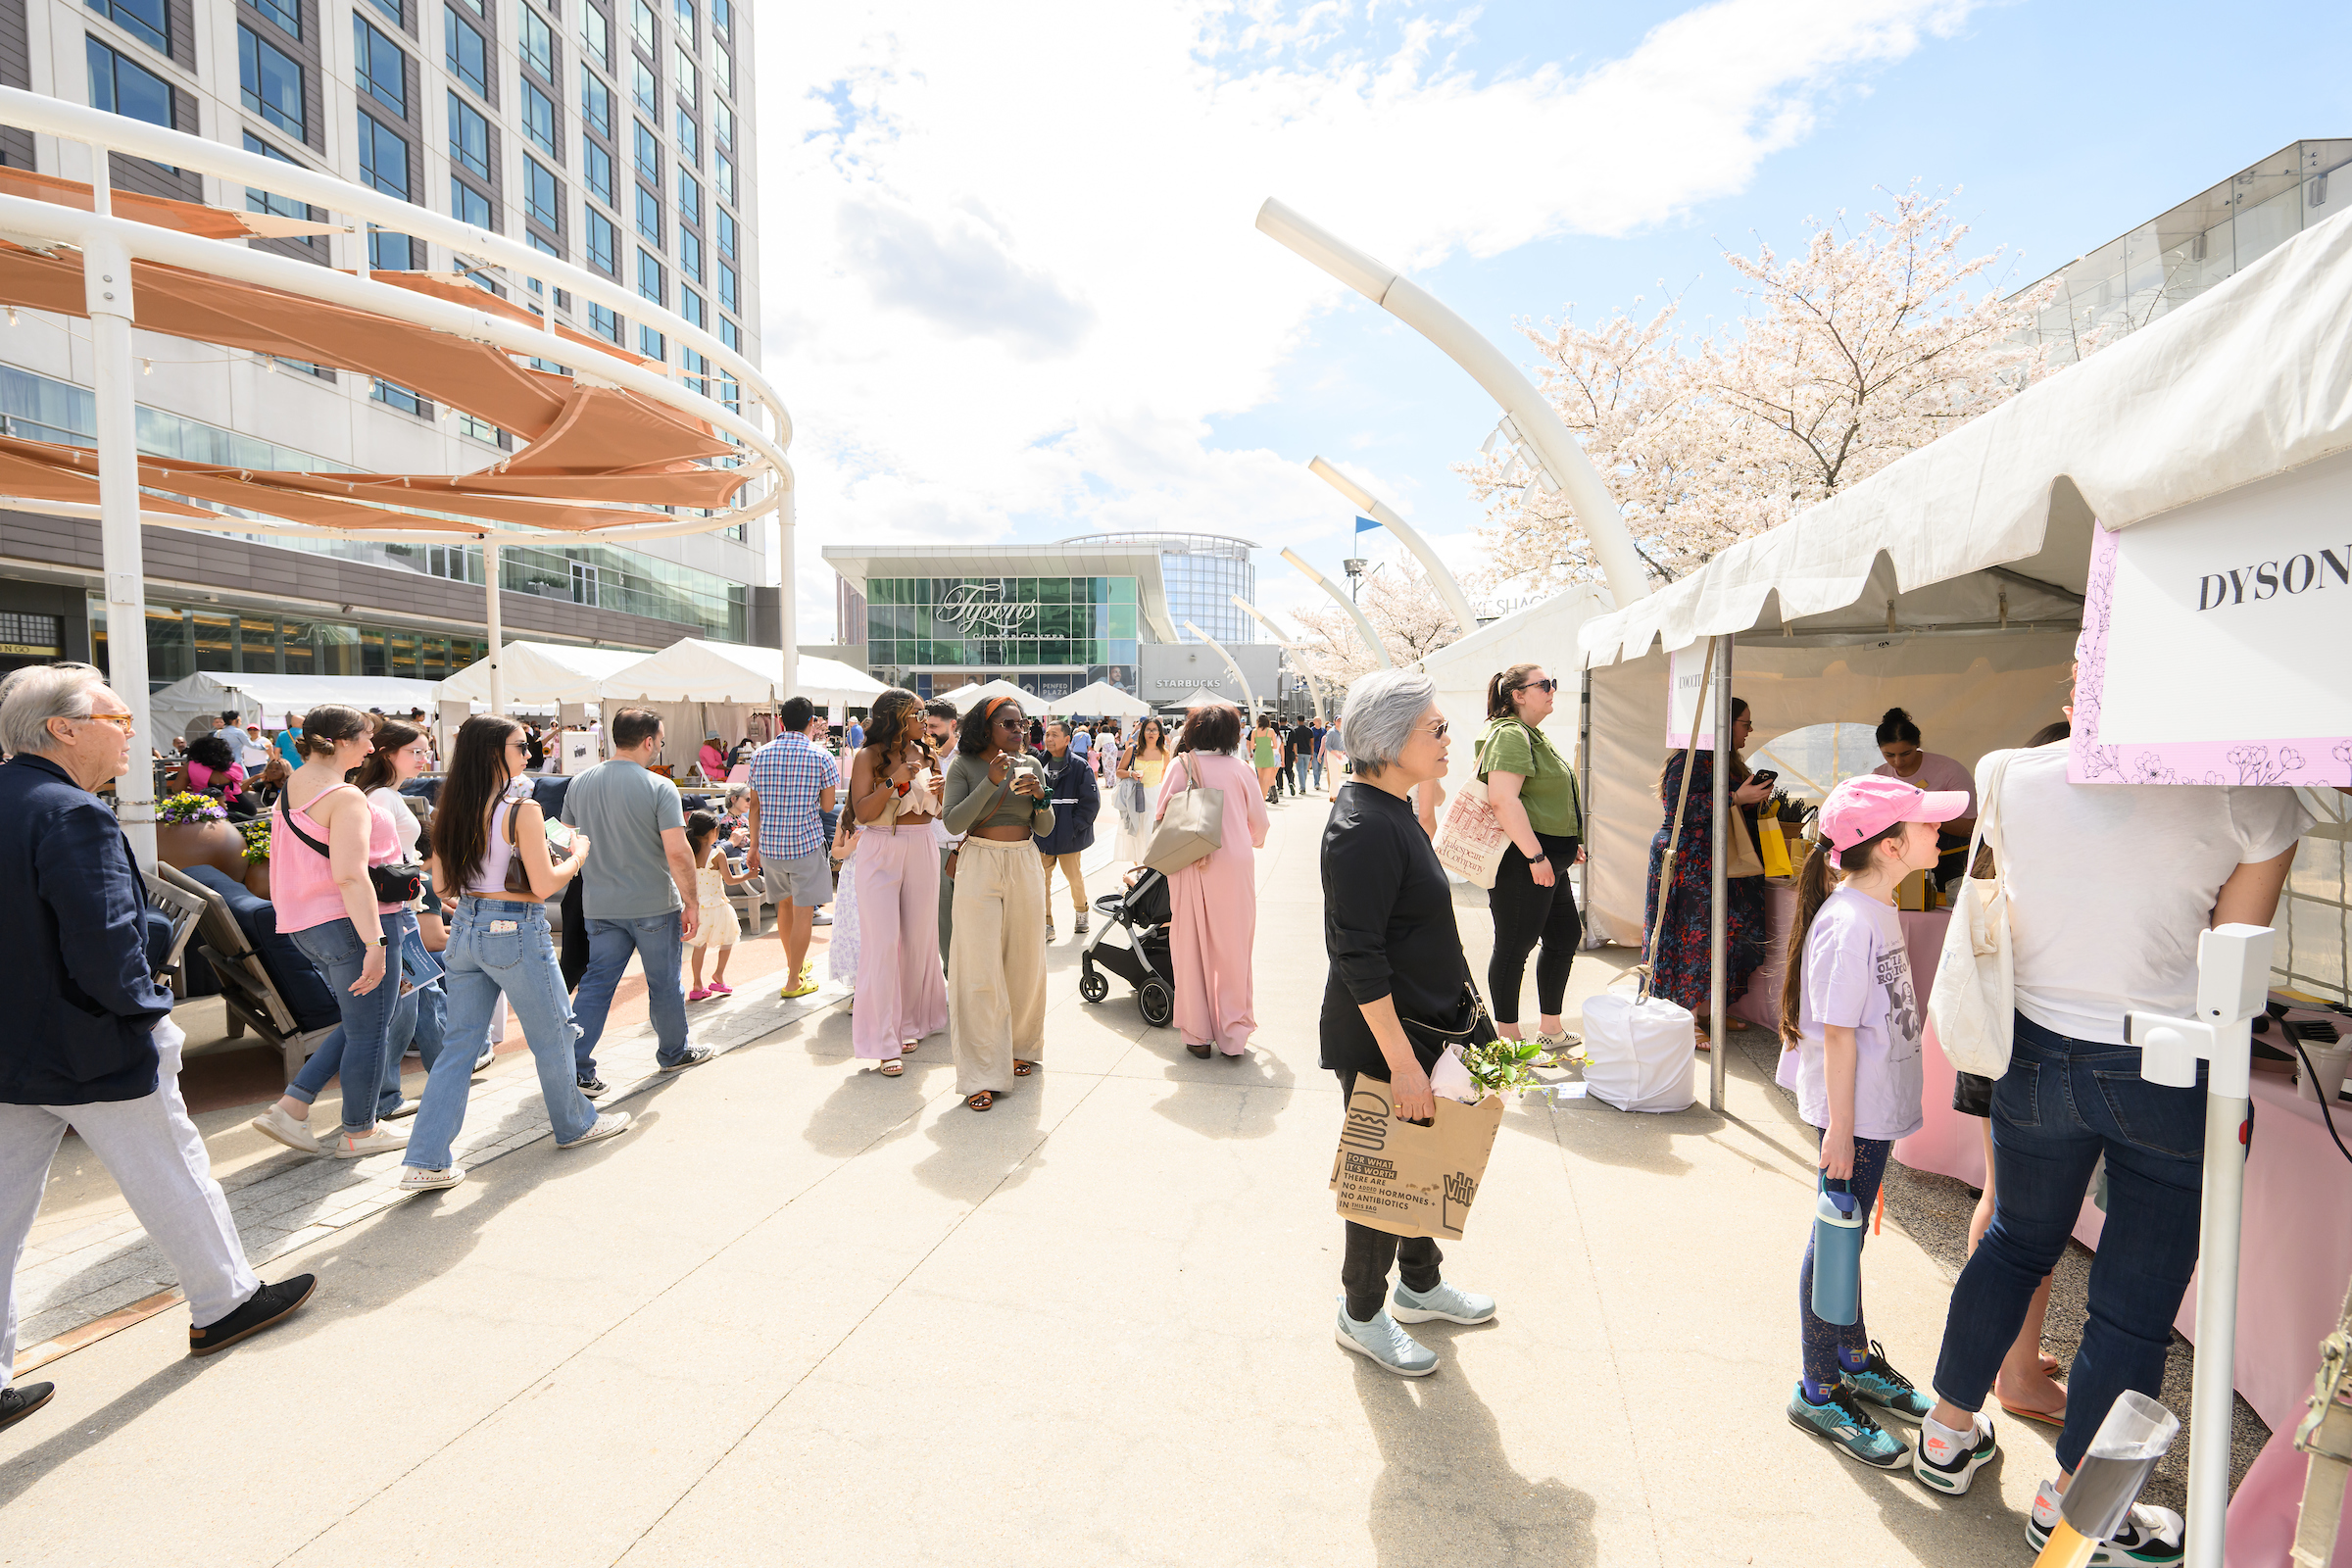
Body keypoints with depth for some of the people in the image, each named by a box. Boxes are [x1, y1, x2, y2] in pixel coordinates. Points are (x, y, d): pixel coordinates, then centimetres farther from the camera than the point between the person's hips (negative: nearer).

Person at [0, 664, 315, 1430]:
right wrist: (149, 1008, -10)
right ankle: (221, 1305, 30)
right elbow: (108, 953, -28)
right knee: (171, 1178, 12)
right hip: (89, 1051, -8)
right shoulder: (73, 816, -23)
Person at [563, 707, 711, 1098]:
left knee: (596, 983, 11)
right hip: (654, 904, -5)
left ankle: (576, 1068, 8)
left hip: (600, 905, 5)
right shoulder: (659, 787, -15)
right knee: (664, 983, 12)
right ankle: (674, 1053, 28)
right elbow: (677, 853, -19)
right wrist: (692, 903, -11)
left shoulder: (579, 784, 3)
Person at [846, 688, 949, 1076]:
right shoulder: (869, 756, -4)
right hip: (881, 853, -4)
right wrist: (894, 781, -22)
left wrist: (942, 790, -9)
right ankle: (884, 1042, -1)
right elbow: (862, 813, -11)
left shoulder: (927, 755, 9)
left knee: (918, 939, 8)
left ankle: (910, 1022, 24)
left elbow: (940, 812, 13)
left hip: (922, 850, 5)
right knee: (883, 944, -6)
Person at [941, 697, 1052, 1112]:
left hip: (1024, 866, 4)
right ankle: (983, 1074, 0)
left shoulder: (1031, 765, 8)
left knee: (1025, 961, 9)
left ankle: (1021, 1046, 31)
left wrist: (1040, 798, -11)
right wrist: (991, 781, -20)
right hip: (979, 866, -3)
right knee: (980, 967, -6)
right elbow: (952, 822, -13)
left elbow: (1045, 828, 8)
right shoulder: (964, 767, -2)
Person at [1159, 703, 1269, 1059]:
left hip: (1191, 867, 0)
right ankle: (1233, 1035, 13)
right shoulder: (1239, 768, 1)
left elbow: (1162, 817, -2)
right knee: (1233, 948, 8)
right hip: (1235, 865, 0)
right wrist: (1251, 842, 28)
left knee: (1192, 946, 8)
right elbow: (1260, 822, 7)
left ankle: (1198, 1034, 14)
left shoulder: (1182, 765, 0)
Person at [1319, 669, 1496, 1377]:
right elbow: (1358, 957, -26)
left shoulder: (1393, 810, 7)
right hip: (1378, 1038, -10)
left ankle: (1420, 1285, 44)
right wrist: (1402, 1061, -24)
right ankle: (1361, 1314, 30)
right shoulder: (1362, 828, -25)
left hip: (1421, 1024, 10)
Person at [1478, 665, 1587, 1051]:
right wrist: (1536, 855, -25)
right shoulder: (1510, 734, -15)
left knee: (1566, 935, 17)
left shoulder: (1534, 734, 19)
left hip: (1546, 860, 11)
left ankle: (1550, 1027, 30)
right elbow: (1503, 800, -26)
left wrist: (1568, 843, 23)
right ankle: (1508, 1040, 10)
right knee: (1515, 946, -1)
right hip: (1520, 860, -11)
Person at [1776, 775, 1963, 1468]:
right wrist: (1840, 1130, -19)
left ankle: (1856, 1361, 39)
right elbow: (1838, 1033, -23)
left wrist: (1868, 1125, 22)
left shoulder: (1877, 908, 7)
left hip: (1877, 1106, 10)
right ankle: (1817, 1393, 18)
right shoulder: (1848, 922, -24)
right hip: (1851, 1112, -10)